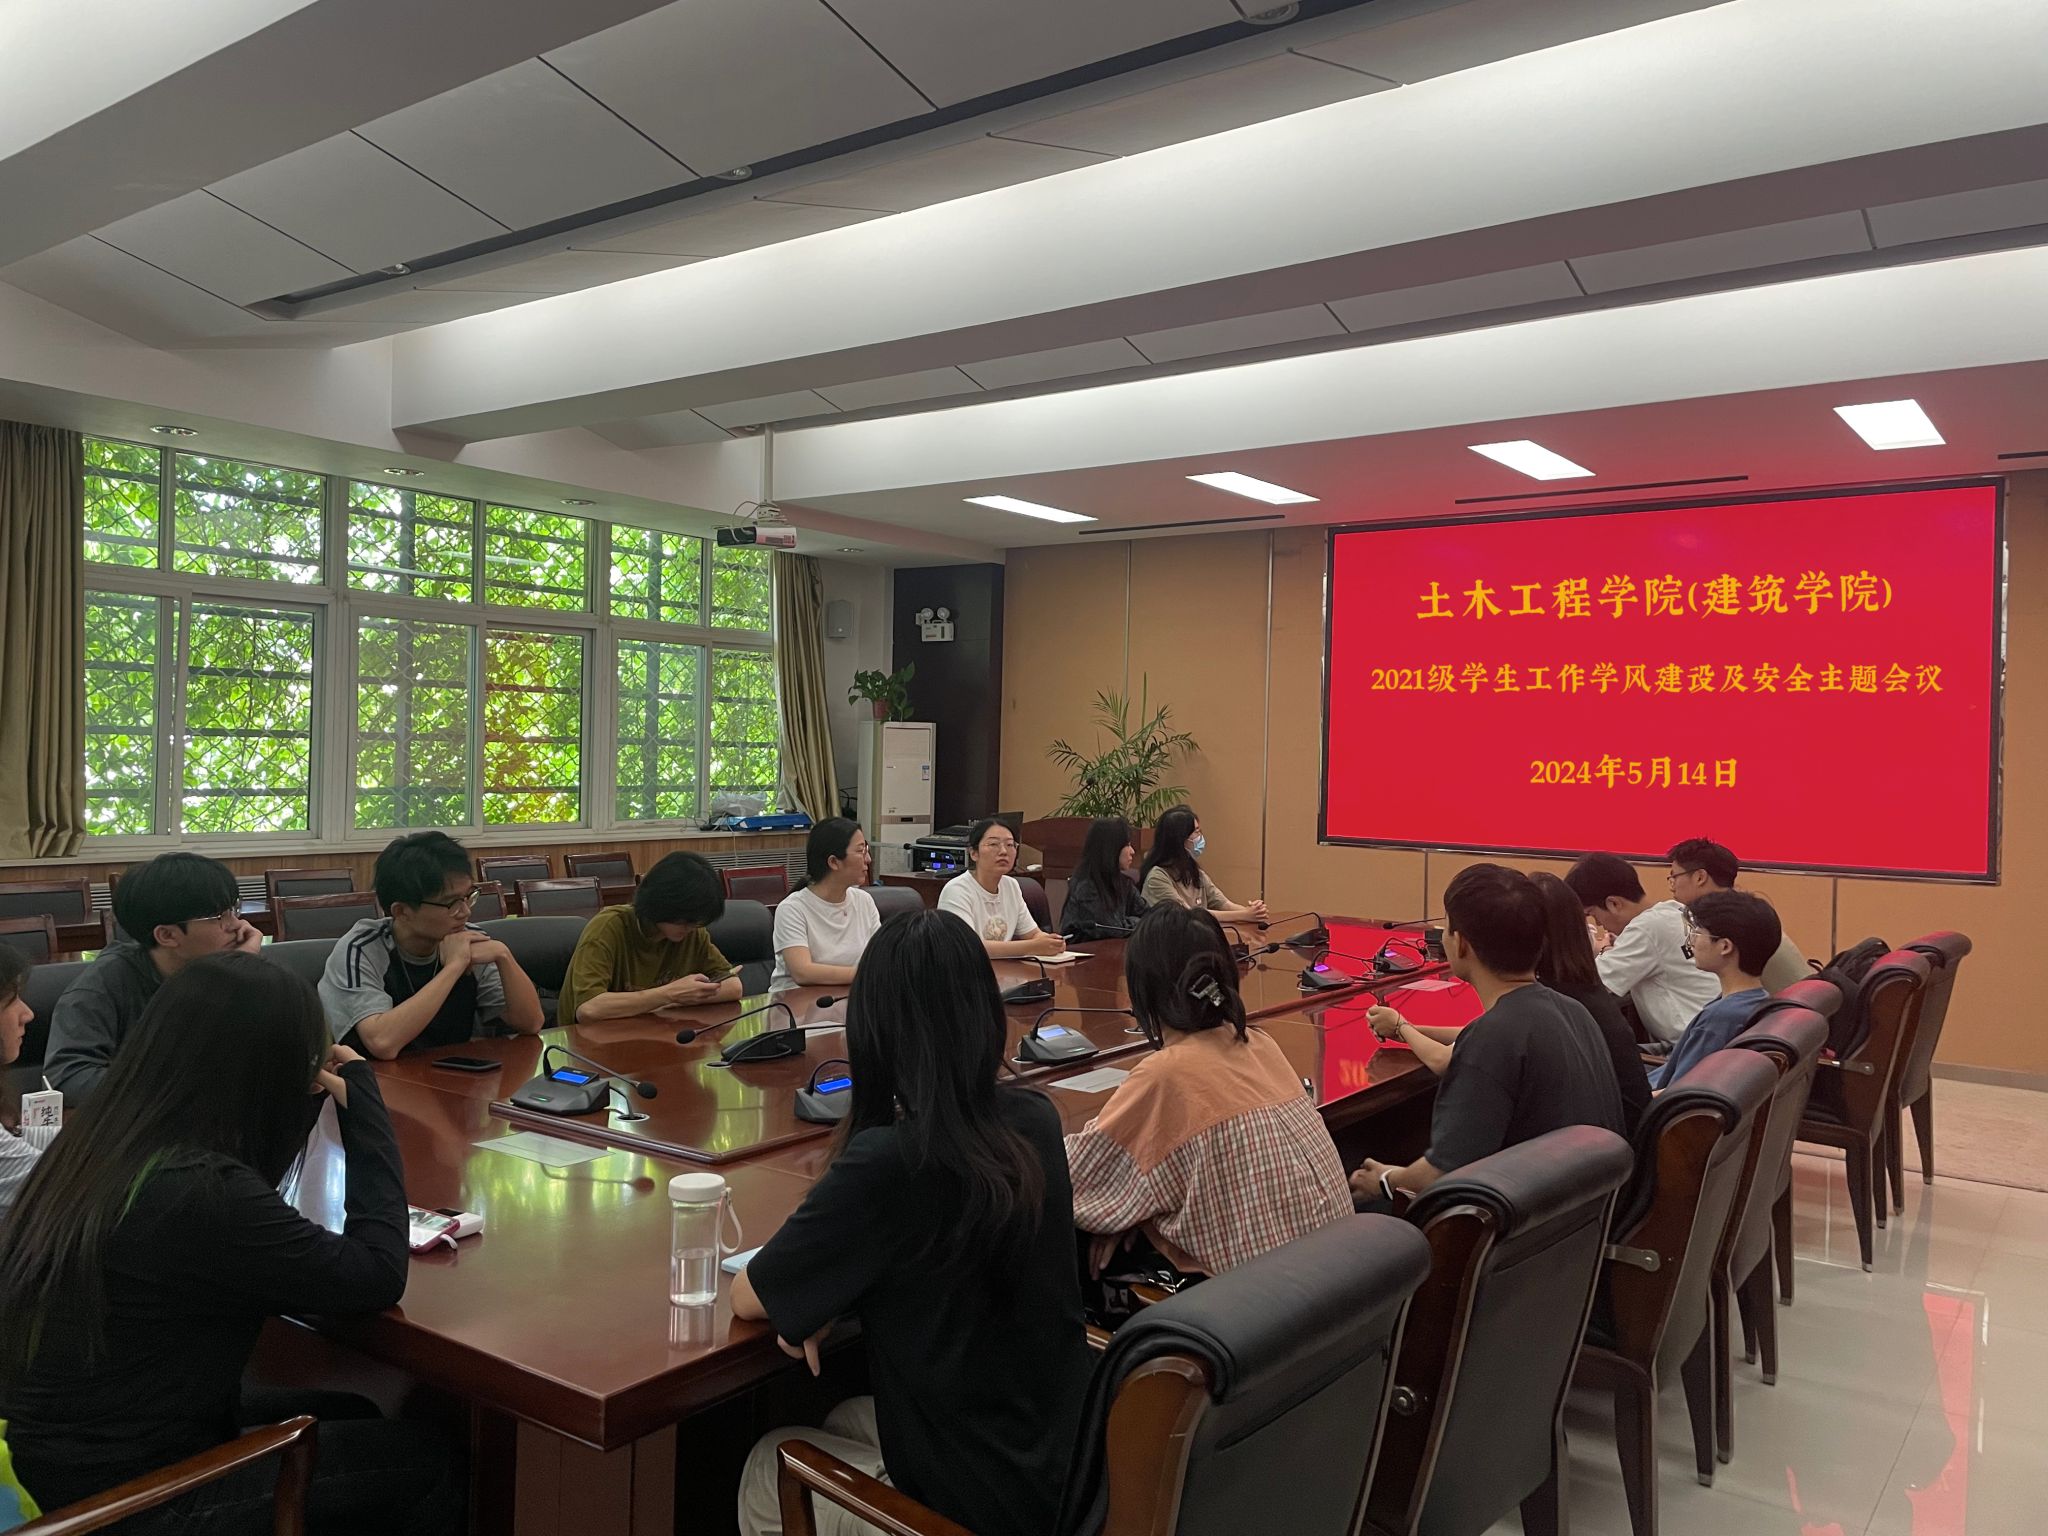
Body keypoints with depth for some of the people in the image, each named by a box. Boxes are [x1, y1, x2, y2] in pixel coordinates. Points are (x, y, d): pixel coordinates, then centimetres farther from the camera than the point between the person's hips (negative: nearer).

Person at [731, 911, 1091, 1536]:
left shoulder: (885, 1162, -28)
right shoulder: (1035, 1119, -7)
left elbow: (747, 1298, -12)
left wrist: (809, 1296, 8)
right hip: (1064, 1459, 6)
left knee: (766, 1467, 22)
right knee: (848, 1419, 32)